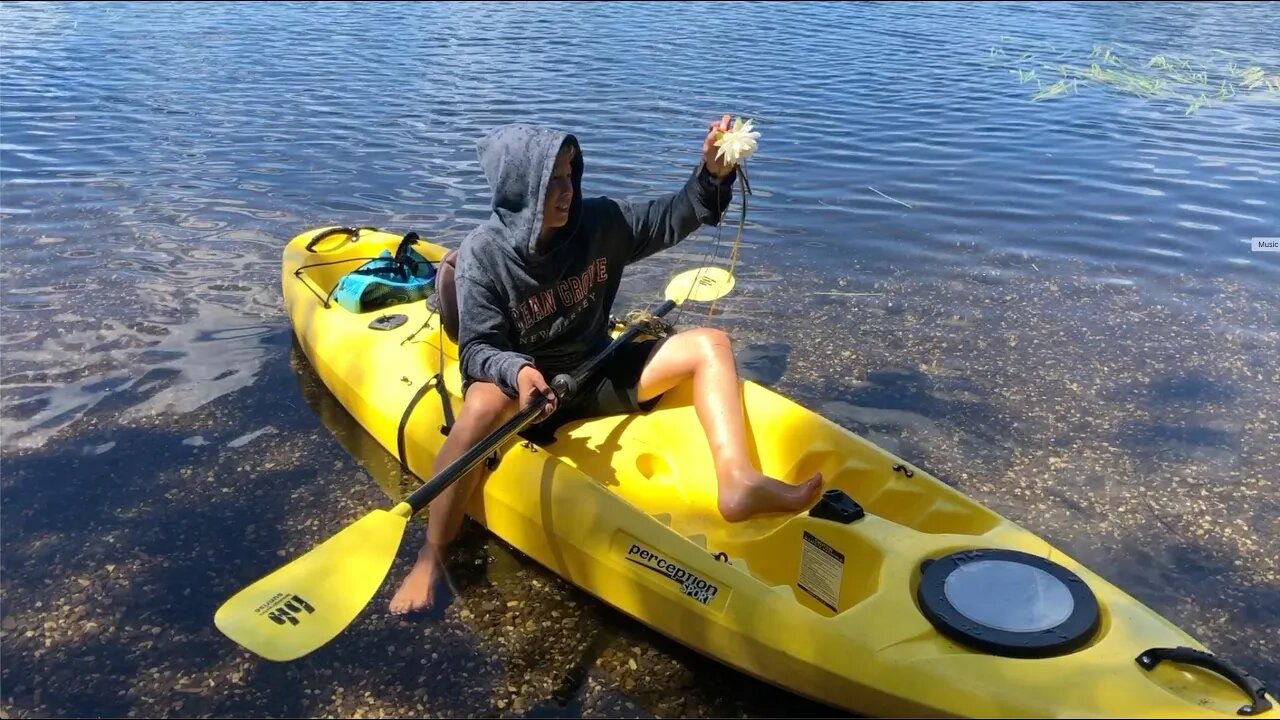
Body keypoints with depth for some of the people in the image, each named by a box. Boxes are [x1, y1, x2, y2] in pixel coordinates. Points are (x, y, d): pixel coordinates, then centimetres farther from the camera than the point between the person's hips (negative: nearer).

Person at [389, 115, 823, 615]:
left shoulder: (599, 222, -7)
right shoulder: (484, 253, -17)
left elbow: (673, 218, 1)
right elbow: (477, 350, -20)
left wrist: (713, 173, -17)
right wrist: (519, 372, -41)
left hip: (598, 375, 5)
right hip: (522, 384, -4)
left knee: (708, 345, -10)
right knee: (482, 407, -40)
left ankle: (736, 481, -30)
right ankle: (431, 558, -26)